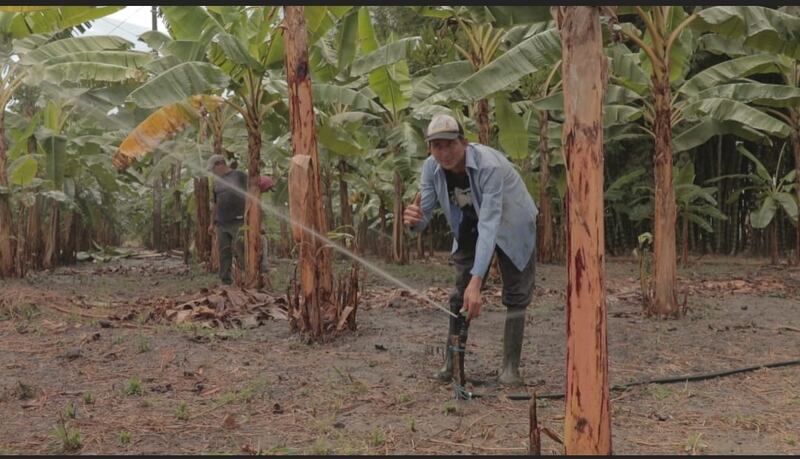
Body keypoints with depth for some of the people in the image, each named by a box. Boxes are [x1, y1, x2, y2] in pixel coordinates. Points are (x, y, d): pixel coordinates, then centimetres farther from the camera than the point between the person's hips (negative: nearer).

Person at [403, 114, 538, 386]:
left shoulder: (489, 166, -39)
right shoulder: (431, 168, -22)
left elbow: (489, 224, -45)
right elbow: (423, 217, -19)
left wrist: (476, 282, -52)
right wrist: (414, 220, -47)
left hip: (511, 225, -4)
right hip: (469, 226, 4)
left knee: (515, 295, -3)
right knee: (460, 294, 3)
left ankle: (510, 367, 6)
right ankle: (451, 363, 12)